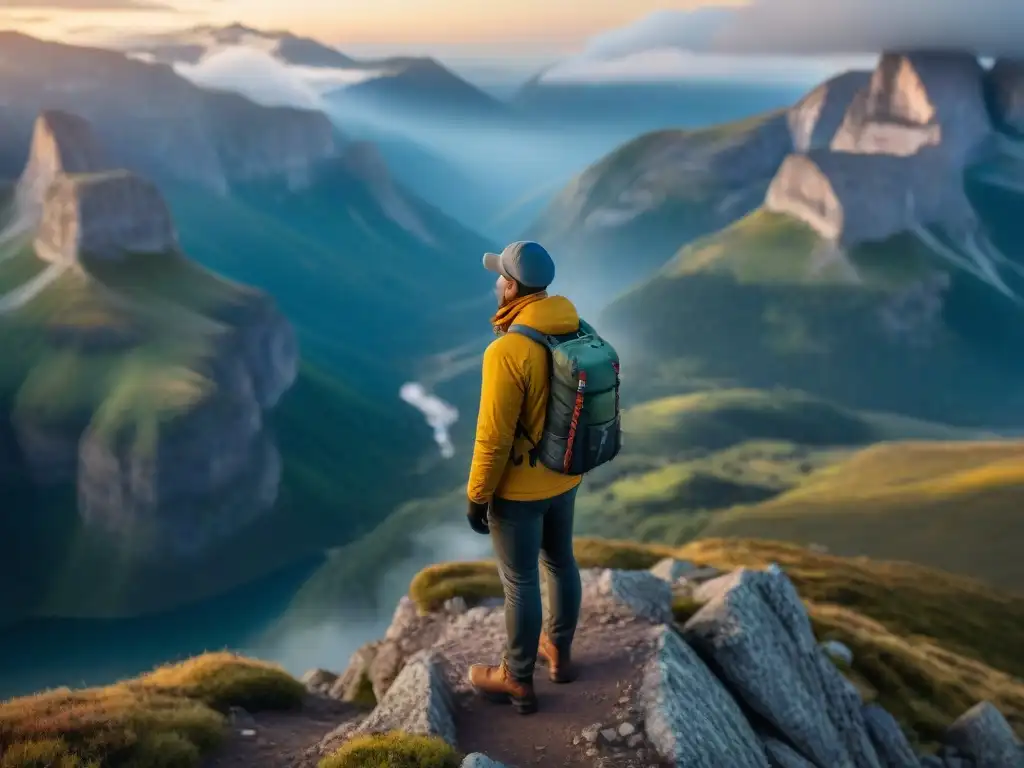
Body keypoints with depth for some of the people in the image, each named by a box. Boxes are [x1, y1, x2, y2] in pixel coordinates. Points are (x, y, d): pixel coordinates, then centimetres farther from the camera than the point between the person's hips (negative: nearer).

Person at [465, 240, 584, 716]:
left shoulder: (508, 351, -29)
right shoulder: (577, 333, -5)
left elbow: (493, 437, -24)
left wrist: (477, 496, -12)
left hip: (518, 488, -7)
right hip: (564, 478, 7)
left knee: (520, 582, 8)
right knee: (560, 561, 23)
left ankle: (517, 681, 24)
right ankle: (559, 652, 43)